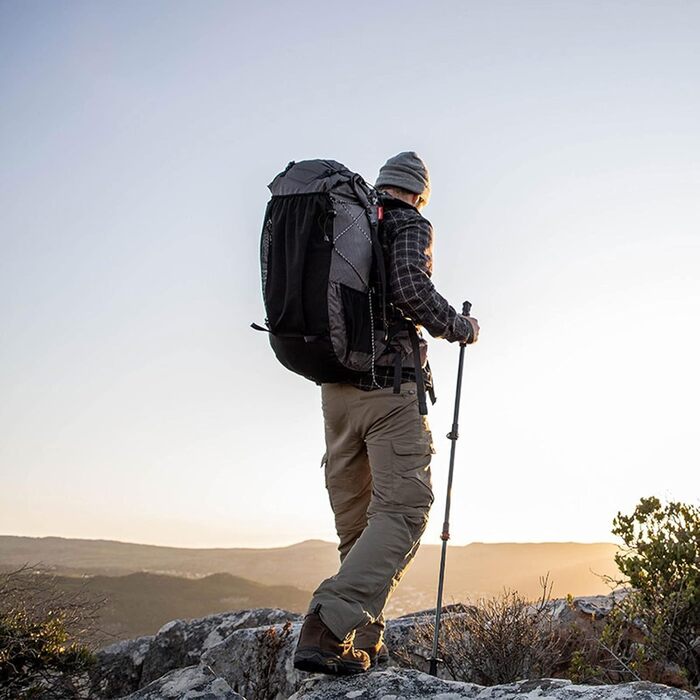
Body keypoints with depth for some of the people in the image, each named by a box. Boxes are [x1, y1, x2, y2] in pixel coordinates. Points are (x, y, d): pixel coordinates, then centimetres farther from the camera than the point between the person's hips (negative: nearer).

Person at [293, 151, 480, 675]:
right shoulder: (410, 224, 2)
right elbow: (411, 288, -18)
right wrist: (461, 329, -2)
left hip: (335, 388, 7)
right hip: (389, 386, -7)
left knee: (355, 520, 11)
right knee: (403, 509, -7)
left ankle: (364, 642, 13)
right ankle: (327, 629, -21)